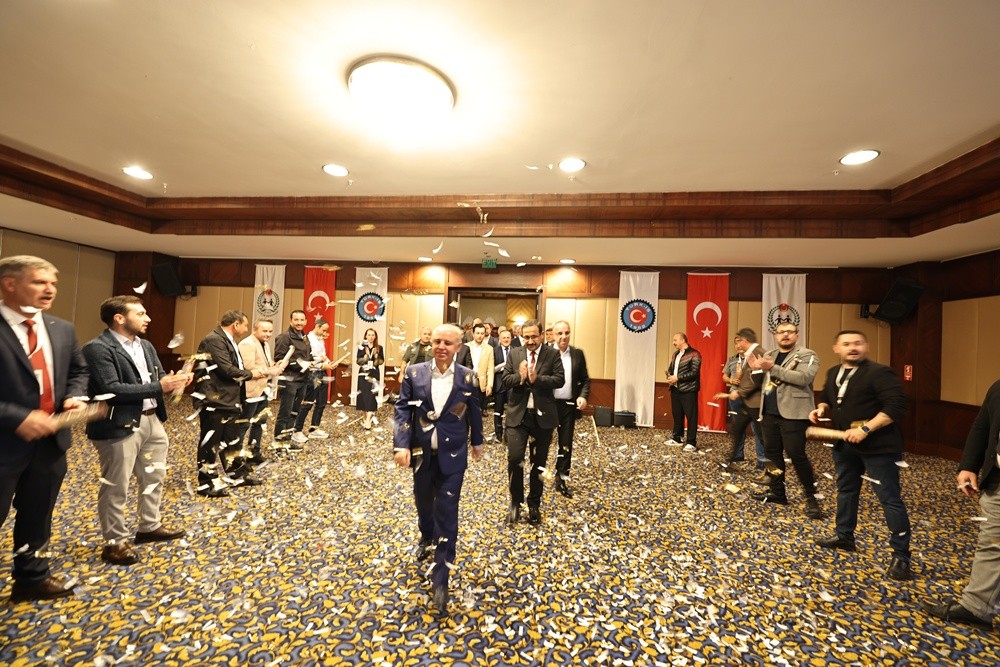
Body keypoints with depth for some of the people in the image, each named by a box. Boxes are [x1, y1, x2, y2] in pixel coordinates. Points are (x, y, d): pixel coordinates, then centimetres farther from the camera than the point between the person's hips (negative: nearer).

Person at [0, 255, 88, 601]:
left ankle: (31, 577, 40)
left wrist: (74, 397, -4)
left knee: (37, 515, 21)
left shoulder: (62, 330, 4)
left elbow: (78, 370, 15)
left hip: (51, 439, 6)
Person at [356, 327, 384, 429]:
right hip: (363, 374, 1)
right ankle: (365, 417, 17)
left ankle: (368, 420, -12)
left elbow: (382, 361, 4)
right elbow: (358, 361, -3)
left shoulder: (379, 348, 4)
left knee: (371, 395, -9)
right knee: (363, 395, 2)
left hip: (374, 374, 0)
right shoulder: (362, 347, 2)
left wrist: (376, 356, -14)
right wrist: (366, 356, -18)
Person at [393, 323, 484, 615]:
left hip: (452, 455, -2)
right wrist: (401, 445, -16)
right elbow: (403, 410, -6)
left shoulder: (467, 378, -8)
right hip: (421, 453, 2)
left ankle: (440, 577, 13)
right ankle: (427, 538, 54)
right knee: (423, 502, 23)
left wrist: (477, 442, 16)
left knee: (447, 512, 1)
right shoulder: (414, 373, -6)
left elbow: (474, 412, 5)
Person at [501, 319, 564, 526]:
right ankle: (515, 502, 18)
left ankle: (534, 505, 30)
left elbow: (560, 380, -11)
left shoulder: (552, 354, -1)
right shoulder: (514, 354, 4)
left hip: (542, 415, 0)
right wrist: (520, 377, -20)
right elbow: (505, 380, 0)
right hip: (518, 414, 1)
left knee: (538, 462, 12)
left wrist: (537, 379, -24)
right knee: (514, 458, -6)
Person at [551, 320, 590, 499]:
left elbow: (585, 379, 8)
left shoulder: (578, 354, 4)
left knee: (566, 444, 9)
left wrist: (583, 396, -9)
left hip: (569, 405, 2)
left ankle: (562, 479, 23)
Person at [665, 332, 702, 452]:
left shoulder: (694, 354, -8)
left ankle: (691, 442, 2)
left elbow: (694, 373, -15)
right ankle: (677, 438, 24)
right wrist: (669, 376, -1)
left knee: (691, 416, -3)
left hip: (688, 390, -7)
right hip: (675, 389, 7)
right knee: (677, 414, 13)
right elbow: (671, 369, 22)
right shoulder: (675, 355, 17)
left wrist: (677, 378, -18)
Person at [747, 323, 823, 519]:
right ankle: (777, 491, 26)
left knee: (796, 454, -6)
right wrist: (755, 370, -3)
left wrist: (773, 368, -22)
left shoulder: (807, 355, -4)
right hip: (769, 413, 7)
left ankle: (811, 496, 12)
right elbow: (760, 383, 18)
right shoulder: (768, 356, 14)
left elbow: (803, 378, -21)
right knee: (772, 452, 13)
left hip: (793, 414, -6)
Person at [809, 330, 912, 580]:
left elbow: (896, 407, -23)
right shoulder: (833, 373, 8)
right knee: (846, 490, 19)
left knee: (890, 499, -1)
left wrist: (865, 429, -27)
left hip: (878, 446, -8)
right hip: (844, 444, 8)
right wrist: (821, 409, 1)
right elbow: (826, 398, 22)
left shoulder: (880, 373, -16)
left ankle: (901, 556, 11)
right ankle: (844, 536, 35)